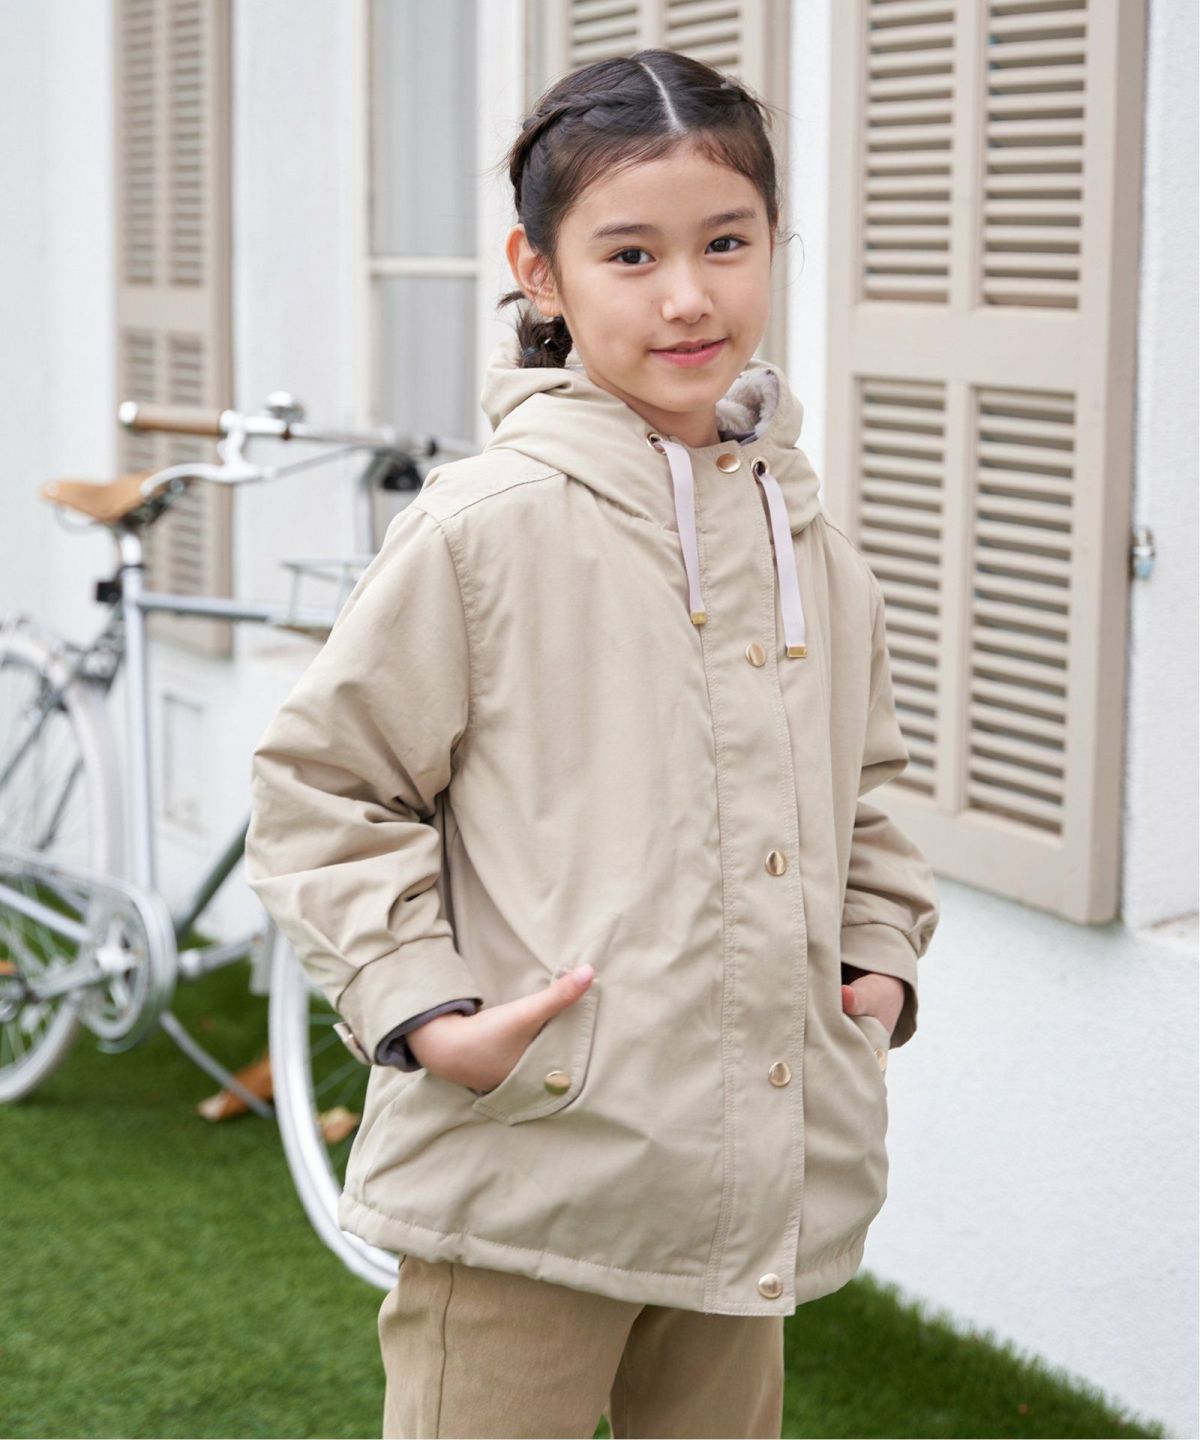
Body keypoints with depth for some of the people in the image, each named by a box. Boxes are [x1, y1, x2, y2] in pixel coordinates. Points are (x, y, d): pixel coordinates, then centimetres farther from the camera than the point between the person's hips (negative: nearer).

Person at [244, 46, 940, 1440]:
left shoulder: (809, 542, 8)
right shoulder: (485, 528, -11)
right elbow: (321, 782, -7)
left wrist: (880, 956, 10)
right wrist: (423, 1011, -15)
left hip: (753, 1163, 6)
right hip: (529, 1160, -6)